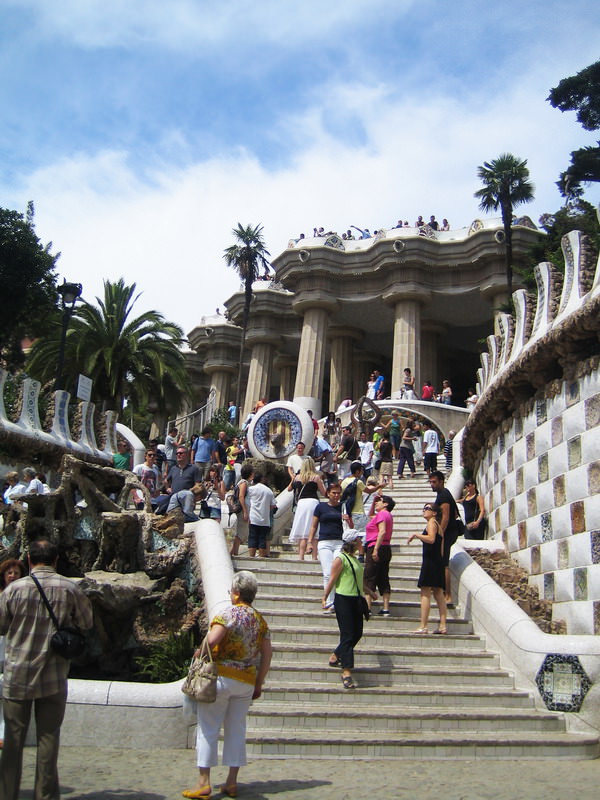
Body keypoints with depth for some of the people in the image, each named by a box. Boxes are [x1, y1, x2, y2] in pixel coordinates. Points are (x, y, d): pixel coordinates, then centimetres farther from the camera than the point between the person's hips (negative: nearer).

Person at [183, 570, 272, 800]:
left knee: (208, 729, 3)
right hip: (247, 681, 6)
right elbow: (267, 653, 7)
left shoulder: (230, 614, -11)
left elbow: (212, 640, -26)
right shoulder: (260, 619, 8)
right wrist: (258, 684, 13)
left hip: (221, 676, -6)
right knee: (236, 730, 13)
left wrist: (200, 653, -6)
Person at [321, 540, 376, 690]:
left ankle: (336, 656, 30)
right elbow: (332, 580, -11)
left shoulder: (355, 559, 16)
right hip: (343, 600, -9)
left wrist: (369, 592, 37)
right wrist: (324, 598, -14)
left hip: (356, 600, 9)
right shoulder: (340, 559, -11)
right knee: (347, 636, -7)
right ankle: (346, 671, -2)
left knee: (357, 634, 11)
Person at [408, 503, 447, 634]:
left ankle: (423, 627, -11)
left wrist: (416, 535, -16)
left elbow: (431, 539, -25)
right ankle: (443, 626, 8)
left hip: (430, 560, -10)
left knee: (425, 593, -9)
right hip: (438, 561, 10)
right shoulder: (439, 525, 21)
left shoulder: (432, 522, -7)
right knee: (438, 594, 9)